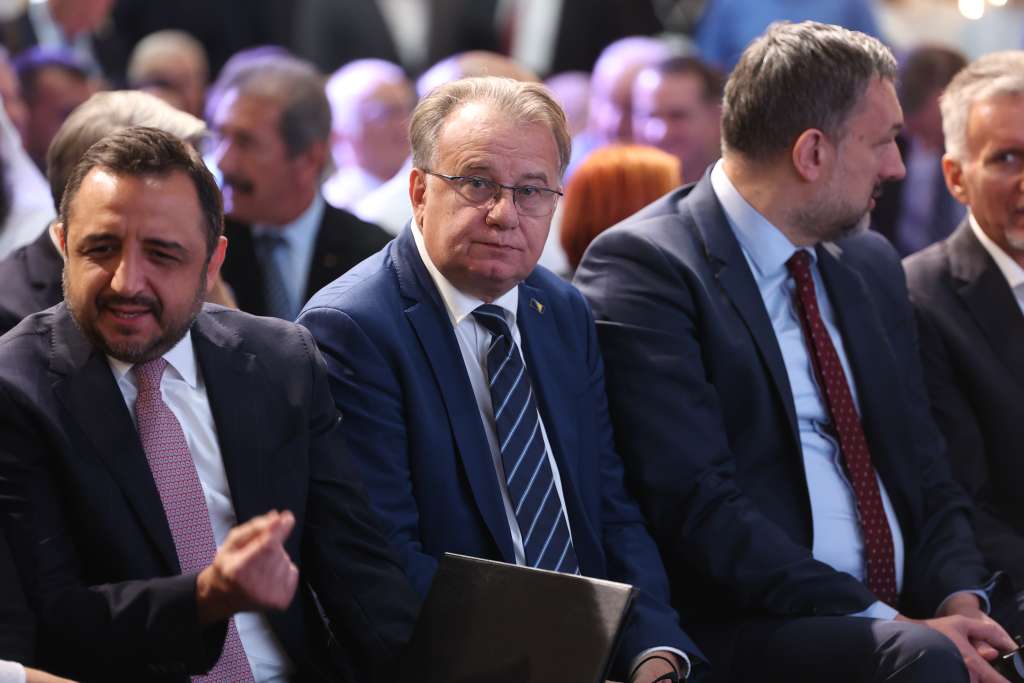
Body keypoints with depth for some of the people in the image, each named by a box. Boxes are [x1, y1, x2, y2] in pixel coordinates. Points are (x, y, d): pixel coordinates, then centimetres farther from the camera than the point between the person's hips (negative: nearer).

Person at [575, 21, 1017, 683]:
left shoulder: (871, 264, 17)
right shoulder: (642, 265, -6)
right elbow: (696, 503, -15)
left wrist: (959, 598, -3)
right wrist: (890, 626, -19)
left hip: (908, 615, 7)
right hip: (747, 630, -6)